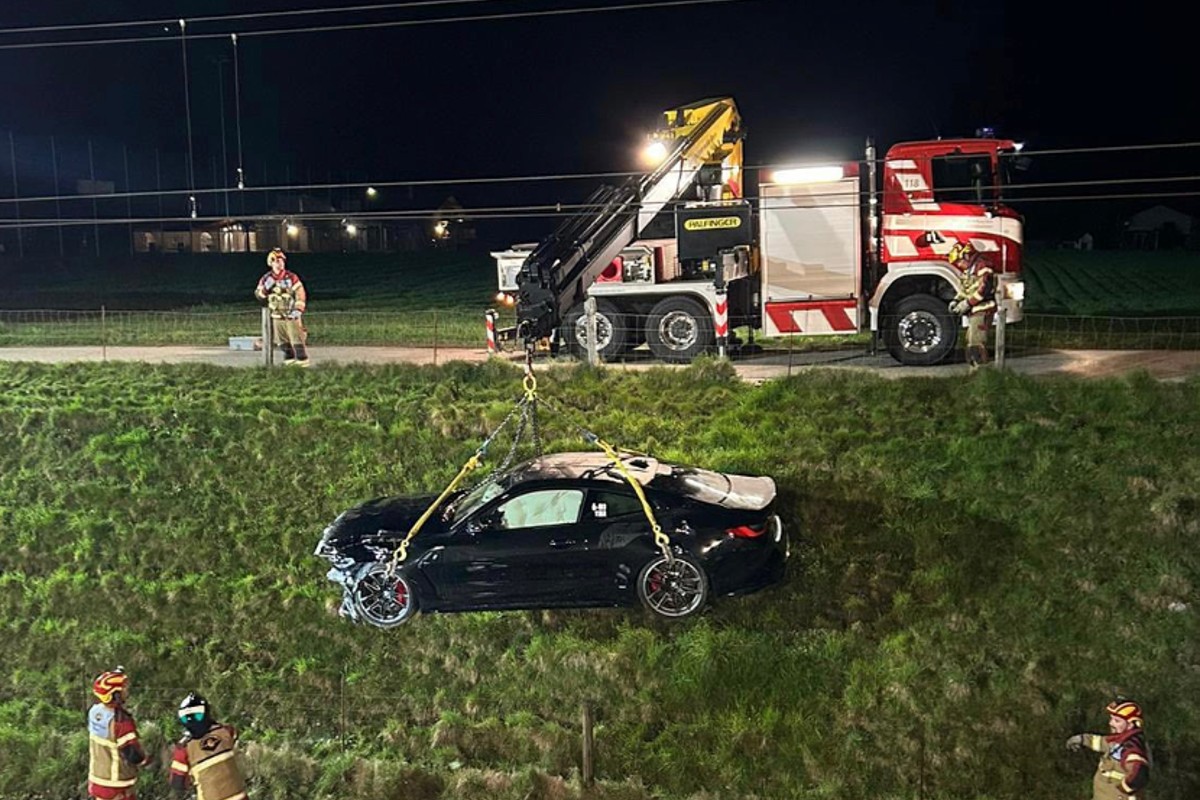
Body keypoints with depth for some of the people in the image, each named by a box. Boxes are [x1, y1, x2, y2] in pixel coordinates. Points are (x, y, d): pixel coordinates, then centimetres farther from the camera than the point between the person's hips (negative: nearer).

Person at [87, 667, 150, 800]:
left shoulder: (94, 711, -5)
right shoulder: (120, 720, -28)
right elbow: (132, 753, -25)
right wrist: (145, 760, -2)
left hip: (96, 777, 8)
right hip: (116, 782, -8)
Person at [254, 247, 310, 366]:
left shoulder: (292, 277, -7)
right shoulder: (266, 279, 4)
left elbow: (300, 294, -8)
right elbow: (259, 295, 6)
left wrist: (298, 310, -17)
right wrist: (265, 288, -14)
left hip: (291, 315, -4)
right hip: (277, 316, 4)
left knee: (296, 339, -7)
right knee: (282, 341, 8)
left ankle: (302, 360, -2)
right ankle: (289, 359, 19)